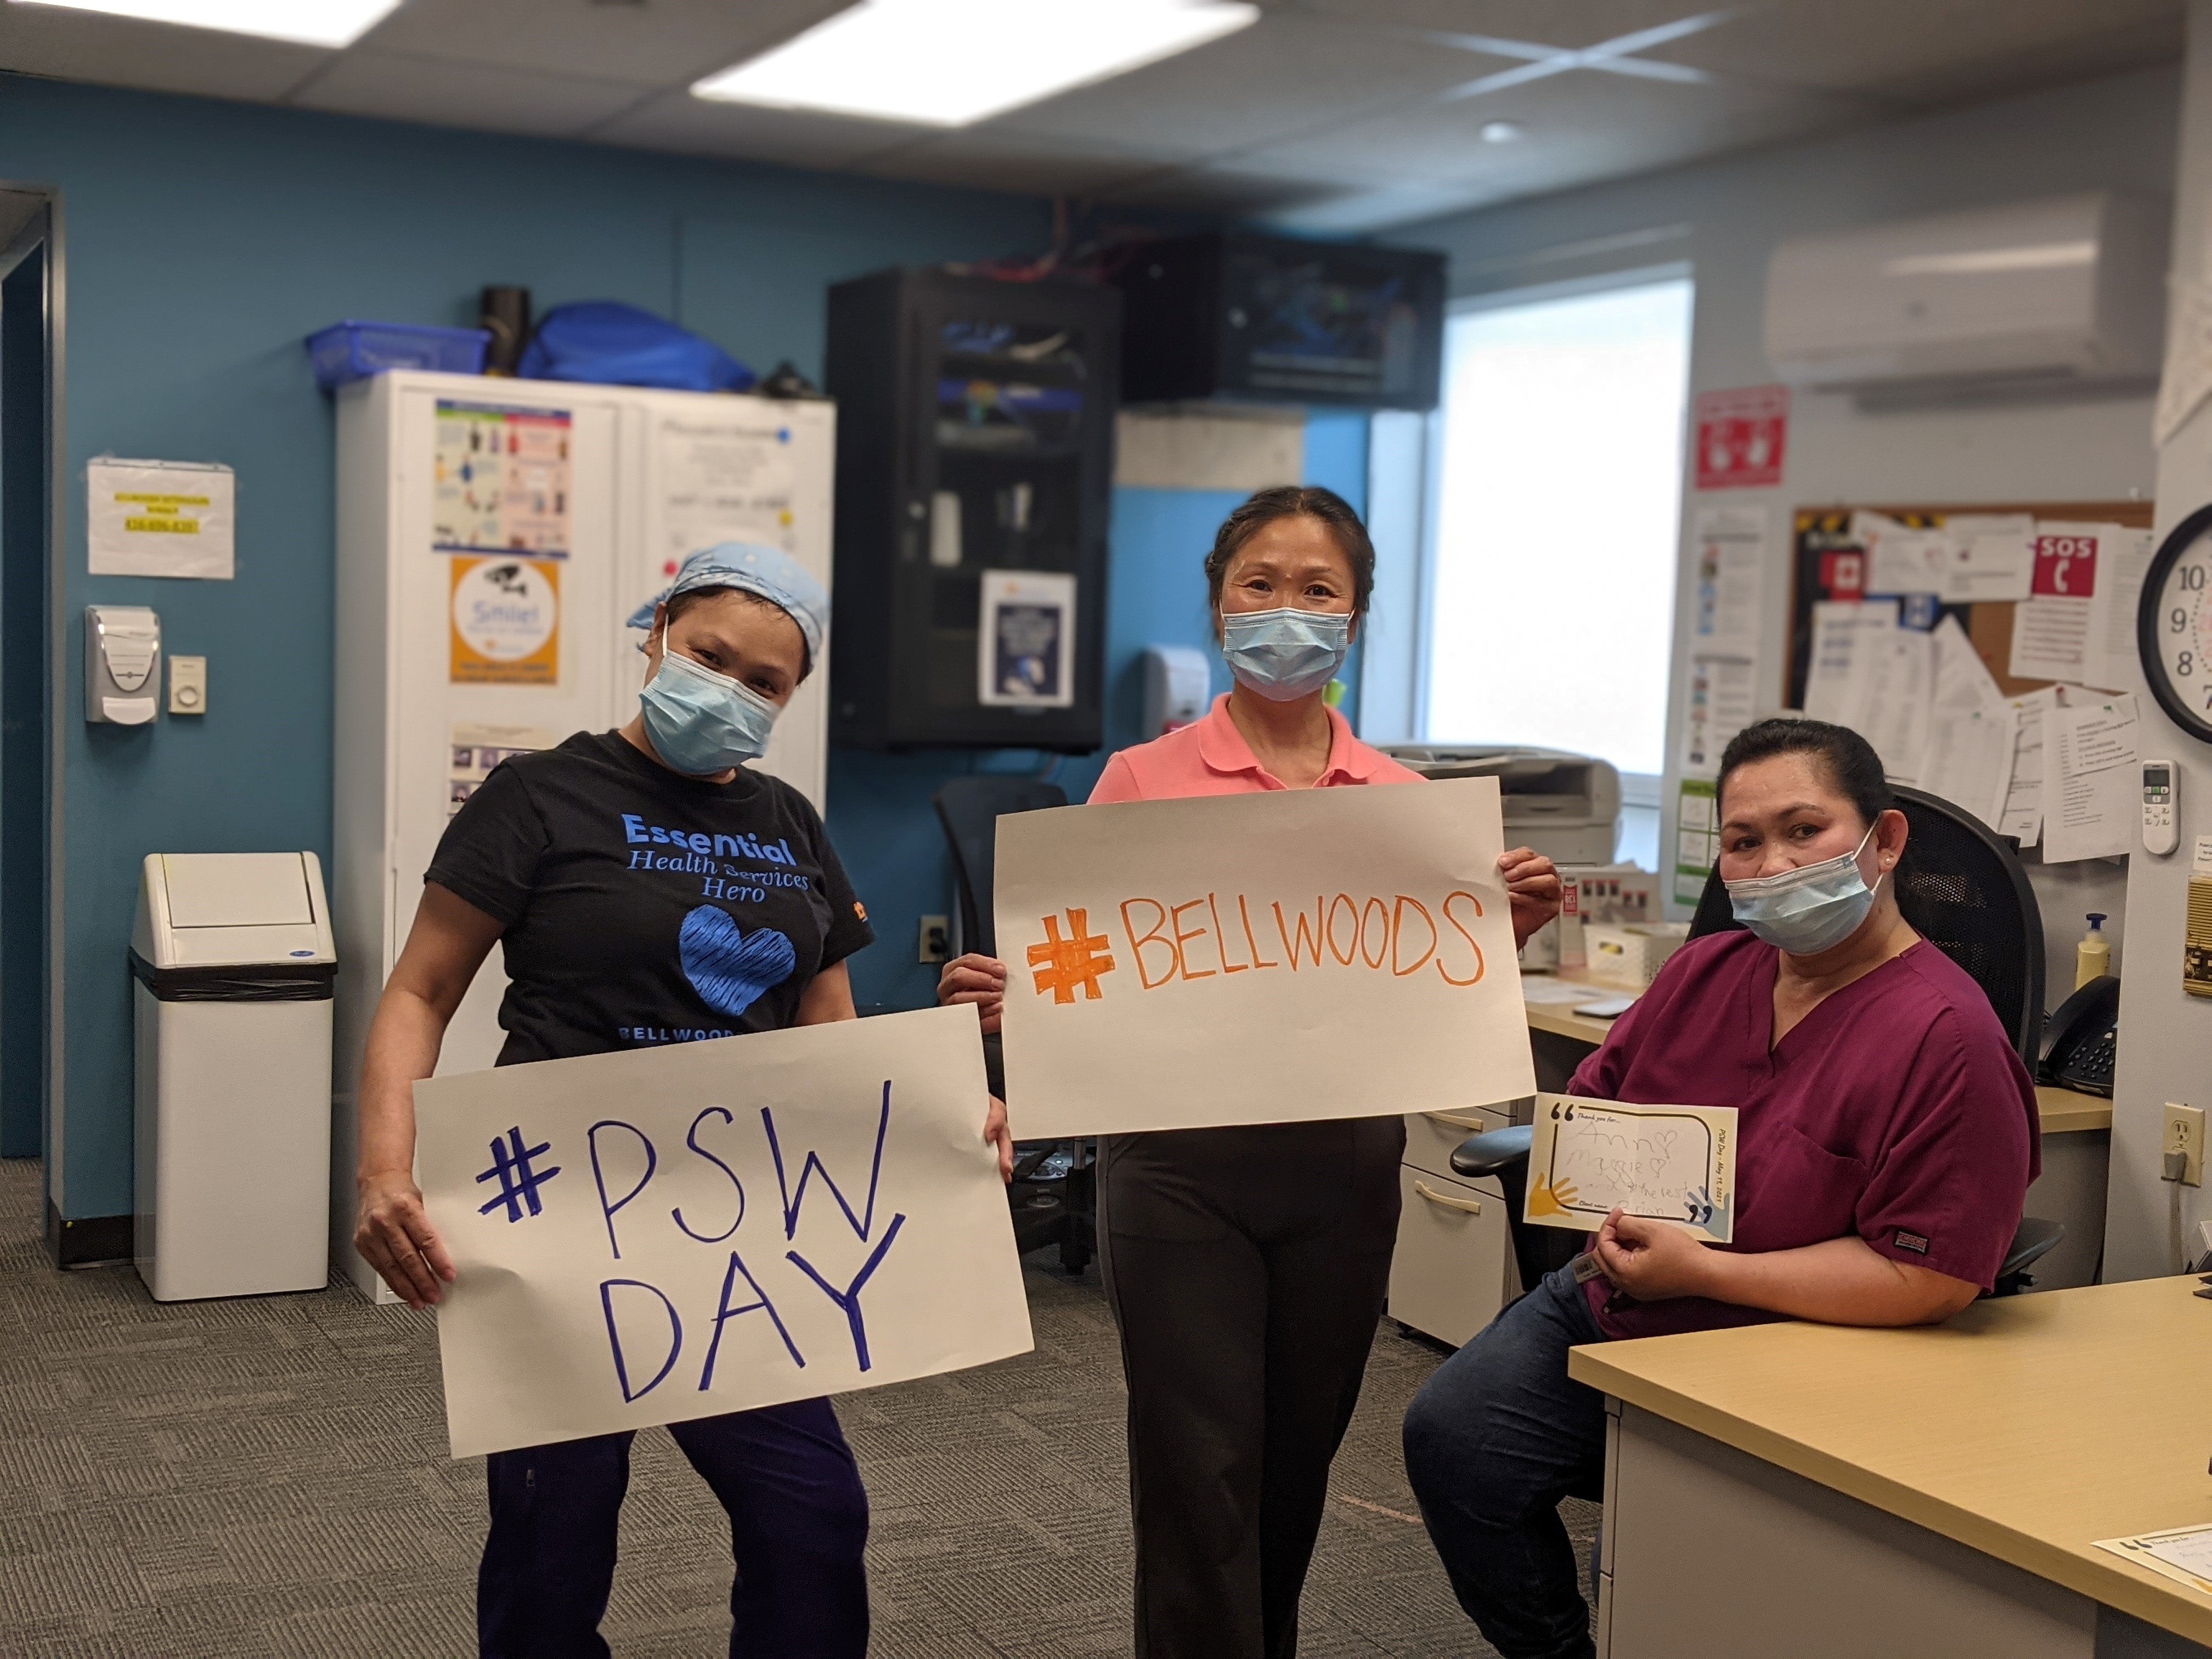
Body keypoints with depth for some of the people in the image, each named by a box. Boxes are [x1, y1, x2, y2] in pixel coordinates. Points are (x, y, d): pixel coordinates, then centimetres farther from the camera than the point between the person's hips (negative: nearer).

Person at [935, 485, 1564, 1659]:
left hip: (1342, 1165, 3)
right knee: (1200, 1472, -2)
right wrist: (1007, 1003, -21)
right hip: (1180, 1166, -3)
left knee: (1295, 1466, 16)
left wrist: (1506, 932, -7)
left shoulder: (1402, 800, 5)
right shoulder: (1144, 783, -2)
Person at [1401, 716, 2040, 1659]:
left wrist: (1702, 1270, -19)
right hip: (1608, 1309, 7)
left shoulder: (1947, 1039, -17)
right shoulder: (1706, 972, 6)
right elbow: (1590, 1104, 21)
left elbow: (1929, 1280, -22)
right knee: (1450, 1431, -12)